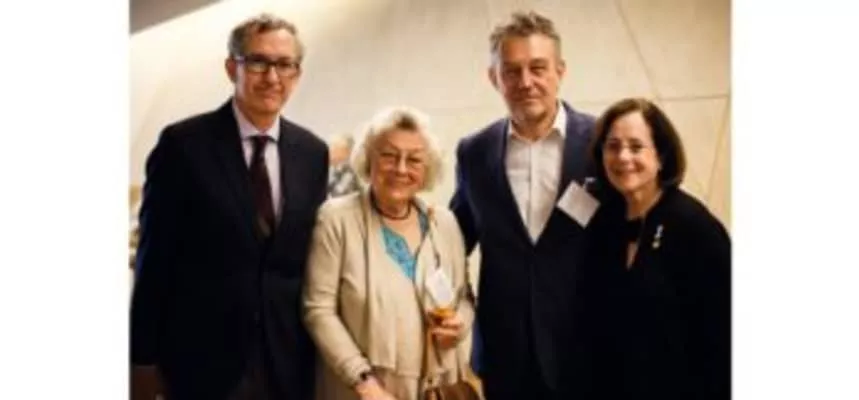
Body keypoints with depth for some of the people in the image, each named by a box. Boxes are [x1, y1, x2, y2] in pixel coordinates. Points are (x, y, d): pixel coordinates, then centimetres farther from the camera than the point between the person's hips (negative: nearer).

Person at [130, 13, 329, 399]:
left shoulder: (312, 152, 5)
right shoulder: (183, 143, -8)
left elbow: (313, 257, 9)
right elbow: (155, 257, -7)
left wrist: (315, 342, 7)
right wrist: (145, 355, -6)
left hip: (286, 357, 4)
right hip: (204, 354, -4)